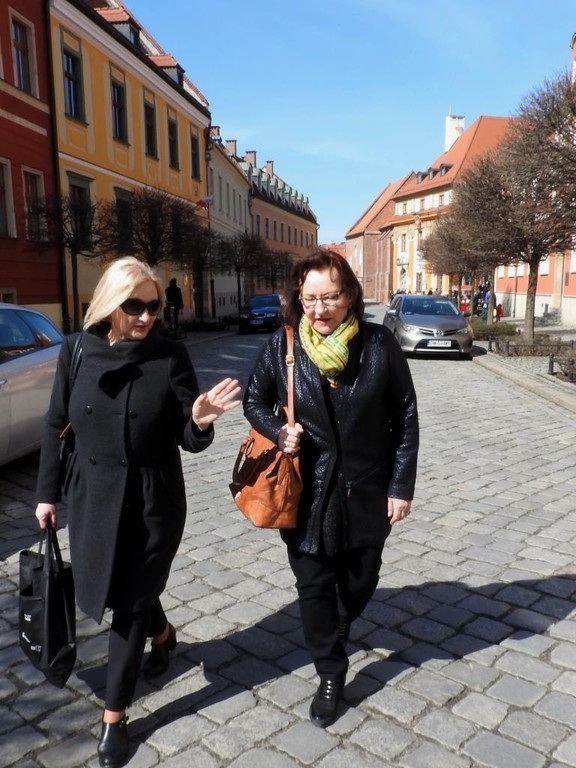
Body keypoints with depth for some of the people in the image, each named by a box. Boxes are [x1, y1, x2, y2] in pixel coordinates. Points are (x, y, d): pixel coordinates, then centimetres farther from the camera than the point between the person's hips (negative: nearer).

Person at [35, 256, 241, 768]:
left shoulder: (171, 357, -12)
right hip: (92, 495, 3)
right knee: (106, 591, 19)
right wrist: (48, 492, 7)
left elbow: (188, 440, -10)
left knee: (130, 602, 7)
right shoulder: (78, 350, -5)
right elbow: (55, 426, 4)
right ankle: (163, 633, 53)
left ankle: (115, 715, 28)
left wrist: (201, 420, -32)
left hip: (153, 500, -3)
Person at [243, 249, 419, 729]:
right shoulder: (281, 347, -9)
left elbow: (405, 418, -4)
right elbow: (254, 401, 6)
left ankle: (338, 627, 53)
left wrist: (401, 485, -5)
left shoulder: (379, 345, -11)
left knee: (360, 579, 18)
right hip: (308, 491, 0)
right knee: (314, 583, 10)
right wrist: (278, 431, -15)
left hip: (367, 488, 0)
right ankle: (331, 672, 34)